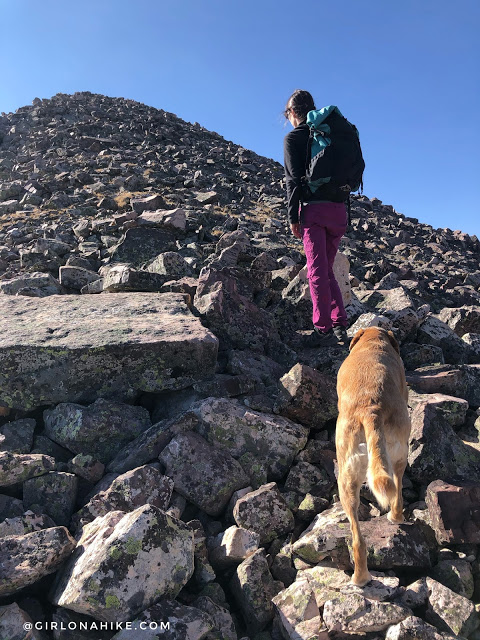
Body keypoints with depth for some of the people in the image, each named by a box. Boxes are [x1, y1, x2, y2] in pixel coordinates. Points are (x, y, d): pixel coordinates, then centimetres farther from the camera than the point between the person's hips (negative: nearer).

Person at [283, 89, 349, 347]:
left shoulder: (293, 138, 2)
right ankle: (340, 326, 9)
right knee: (327, 270, 13)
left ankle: (323, 329, -7)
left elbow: (294, 179, -8)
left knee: (317, 271, -5)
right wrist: (341, 205, 17)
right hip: (339, 209, 6)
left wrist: (293, 217, -6)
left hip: (313, 208, -5)